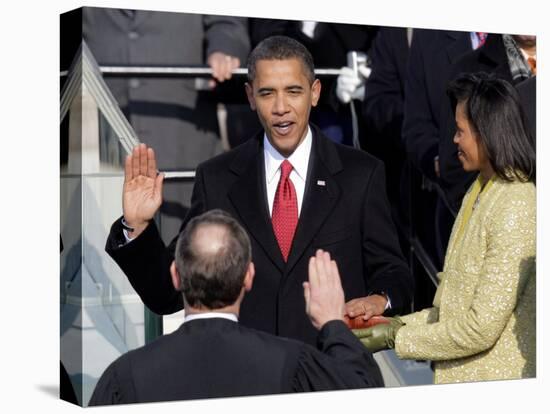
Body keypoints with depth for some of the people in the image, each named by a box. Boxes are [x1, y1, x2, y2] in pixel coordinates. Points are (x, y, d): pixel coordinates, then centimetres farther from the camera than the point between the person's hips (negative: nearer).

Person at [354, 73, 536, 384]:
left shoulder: (516, 208, -18)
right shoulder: (478, 191, 10)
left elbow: (482, 329, -20)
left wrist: (397, 337, -12)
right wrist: (400, 323, 3)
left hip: (493, 381, -8)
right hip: (460, 376, 8)